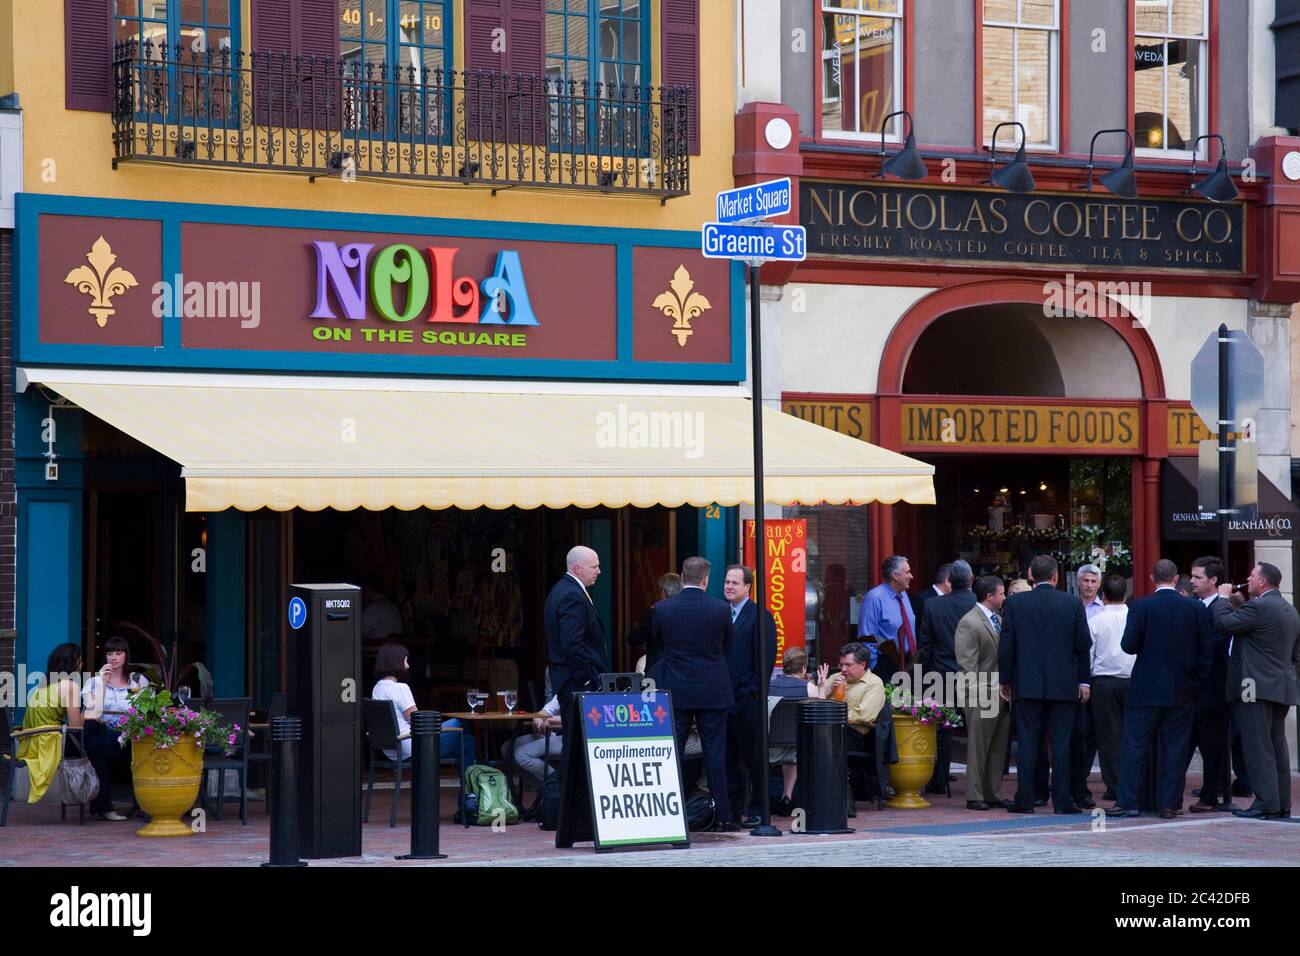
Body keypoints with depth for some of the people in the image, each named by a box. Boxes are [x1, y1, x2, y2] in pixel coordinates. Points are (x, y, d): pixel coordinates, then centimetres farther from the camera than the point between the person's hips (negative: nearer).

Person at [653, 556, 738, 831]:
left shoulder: (662, 609, -6)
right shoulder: (720, 609, -7)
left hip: (675, 692, 0)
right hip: (713, 692, 0)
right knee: (715, 754, 4)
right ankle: (723, 816, 4)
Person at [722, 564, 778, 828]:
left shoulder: (760, 616, -3)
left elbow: (767, 656, -8)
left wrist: (755, 690, -13)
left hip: (748, 698, -5)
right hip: (723, 697, 6)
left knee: (754, 756, -1)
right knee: (729, 757, 8)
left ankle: (757, 810, 4)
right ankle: (733, 809, 14)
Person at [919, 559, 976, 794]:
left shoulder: (933, 606, -4)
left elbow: (924, 645, -1)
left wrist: (926, 674, 8)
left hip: (942, 675, 0)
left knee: (941, 730, 7)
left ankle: (938, 781, 8)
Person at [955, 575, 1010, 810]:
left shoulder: (998, 620, 14)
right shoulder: (969, 623, -12)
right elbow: (967, 663, -15)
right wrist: (978, 694, -18)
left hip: (1002, 693, 8)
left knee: (997, 748, 12)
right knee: (978, 748, -2)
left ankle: (994, 793, 19)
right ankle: (974, 796, 3)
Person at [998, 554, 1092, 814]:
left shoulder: (1015, 603, -2)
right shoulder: (1073, 604, -1)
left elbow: (1006, 645, -1)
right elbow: (1083, 644, 1)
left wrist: (1005, 680, 7)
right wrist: (1083, 680, 9)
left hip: (1027, 685, 0)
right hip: (1063, 685, 0)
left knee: (1027, 742, 3)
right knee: (1061, 743, 3)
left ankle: (1024, 800, 3)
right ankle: (1062, 800, 2)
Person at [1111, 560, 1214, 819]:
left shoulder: (1141, 606, -8)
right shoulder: (1197, 608, 0)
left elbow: (1129, 645, -9)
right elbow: (1207, 650, 1)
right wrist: (1197, 683, 9)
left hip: (1145, 690, -2)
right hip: (1183, 691, 2)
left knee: (1136, 748, 3)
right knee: (1175, 749, 7)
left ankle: (1128, 802, 2)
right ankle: (1169, 804, 6)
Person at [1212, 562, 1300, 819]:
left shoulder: (1259, 606, -14)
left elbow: (1225, 623, -15)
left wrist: (1223, 597, 0)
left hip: (1257, 687, -9)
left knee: (1259, 749, -8)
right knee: (1277, 747, 12)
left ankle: (1266, 804, -11)